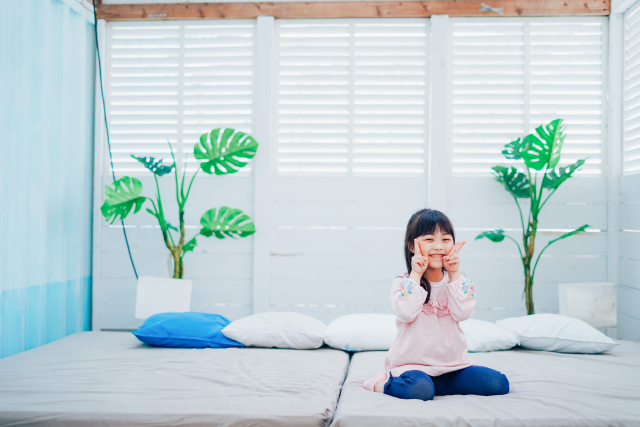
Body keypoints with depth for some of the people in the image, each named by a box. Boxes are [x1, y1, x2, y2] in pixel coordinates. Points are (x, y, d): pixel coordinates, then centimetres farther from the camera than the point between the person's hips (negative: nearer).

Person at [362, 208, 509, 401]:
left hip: (453, 363, 5)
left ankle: (435, 383, 0)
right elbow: (406, 313, -22)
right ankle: (381, 383, -3)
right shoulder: (404, 283, -2)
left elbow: (462, 312, -10)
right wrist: (415, 275, -16)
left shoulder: (456, 281, 8)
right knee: (419, 390, -37)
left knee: (499, 383, -12)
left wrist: (454, 274, -10)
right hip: (413, 364, -5)